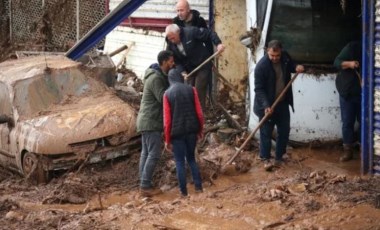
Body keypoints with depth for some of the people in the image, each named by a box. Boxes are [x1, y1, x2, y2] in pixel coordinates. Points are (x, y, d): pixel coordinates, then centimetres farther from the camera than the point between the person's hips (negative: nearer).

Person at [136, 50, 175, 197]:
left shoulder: (159, 75, 14)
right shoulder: (156, 78, -19)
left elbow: (164, 95, 12)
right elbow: (164, 99, -21)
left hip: (147, 121, 11)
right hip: (151, 122, -11)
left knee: (146, 153, 10)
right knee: (154, 154, -9)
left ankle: (144, 184, 13)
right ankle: (145, 186, -7)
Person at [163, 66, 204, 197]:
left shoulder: (167, 94, -5)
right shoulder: (191, 90, 0)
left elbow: (167, 119, -5)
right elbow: (199, 113, 0)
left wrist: (167, 139, 2)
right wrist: (200, 130, 14)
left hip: (177, 132, -2)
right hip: (191, 130, 3)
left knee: (179, 162, 7)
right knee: (191, 158, 19)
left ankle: (183, 192, 6)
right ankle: (198, 186, 12)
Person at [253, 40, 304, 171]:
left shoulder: (285, 58, -6)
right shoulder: (261, 65, -22)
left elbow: (290, 67, 18)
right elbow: (259, 89, -21)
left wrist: (297, 68, -7)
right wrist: (266, 105, -31)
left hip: (283, 102, 6)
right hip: (267, 105, -6)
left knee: (284, 131, 10)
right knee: (266, 132, 0)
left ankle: (279, 157, 24)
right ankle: (266, 159, 12)